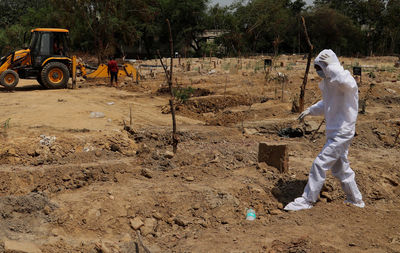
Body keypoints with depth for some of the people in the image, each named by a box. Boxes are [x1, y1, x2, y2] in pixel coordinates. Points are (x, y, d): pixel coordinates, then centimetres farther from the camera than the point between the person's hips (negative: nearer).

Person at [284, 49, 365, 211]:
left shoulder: (347, 79, -17)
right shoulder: (328, 82, 10)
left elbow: (346, 82, -45)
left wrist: (331, 65, -36)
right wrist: (310, 110, 18)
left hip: (342, 133, -10)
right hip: (334, 133, 10)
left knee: (320, 164, -8)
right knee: (339, 168, 19)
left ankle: (307, 200, 3)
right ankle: (356, 200, 34)